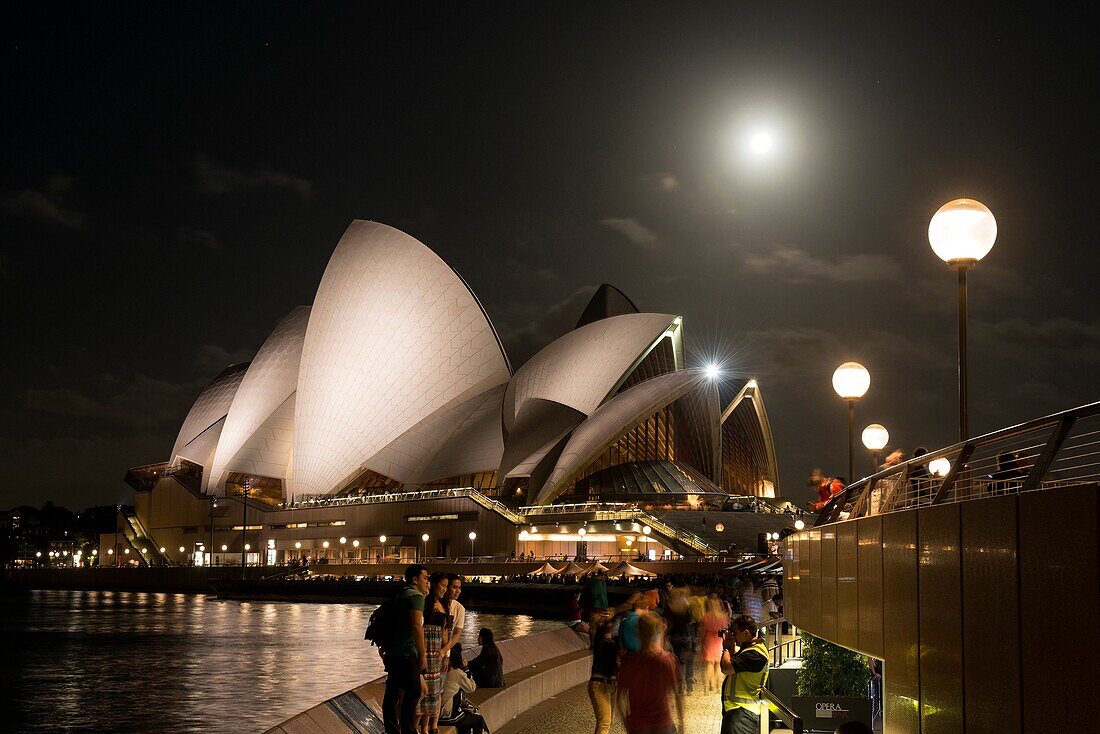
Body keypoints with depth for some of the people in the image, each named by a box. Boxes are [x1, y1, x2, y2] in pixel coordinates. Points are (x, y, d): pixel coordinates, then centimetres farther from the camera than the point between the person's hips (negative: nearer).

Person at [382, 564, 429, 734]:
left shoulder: (401, 595, 21)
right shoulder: (416, 596, -9)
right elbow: (416, 626, -20)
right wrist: (422, 654, -19)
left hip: (393, 652, 10)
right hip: (407, 653, -10)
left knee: (393, 693, 12)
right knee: (413, 691, -6)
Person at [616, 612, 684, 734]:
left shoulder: (628, 662, -13)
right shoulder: (669, 660, -12)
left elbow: (621, 698, -8)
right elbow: (679, 694, -4)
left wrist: (626, 724, 7)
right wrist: (681, 722, 10)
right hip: (663, 724, 0)